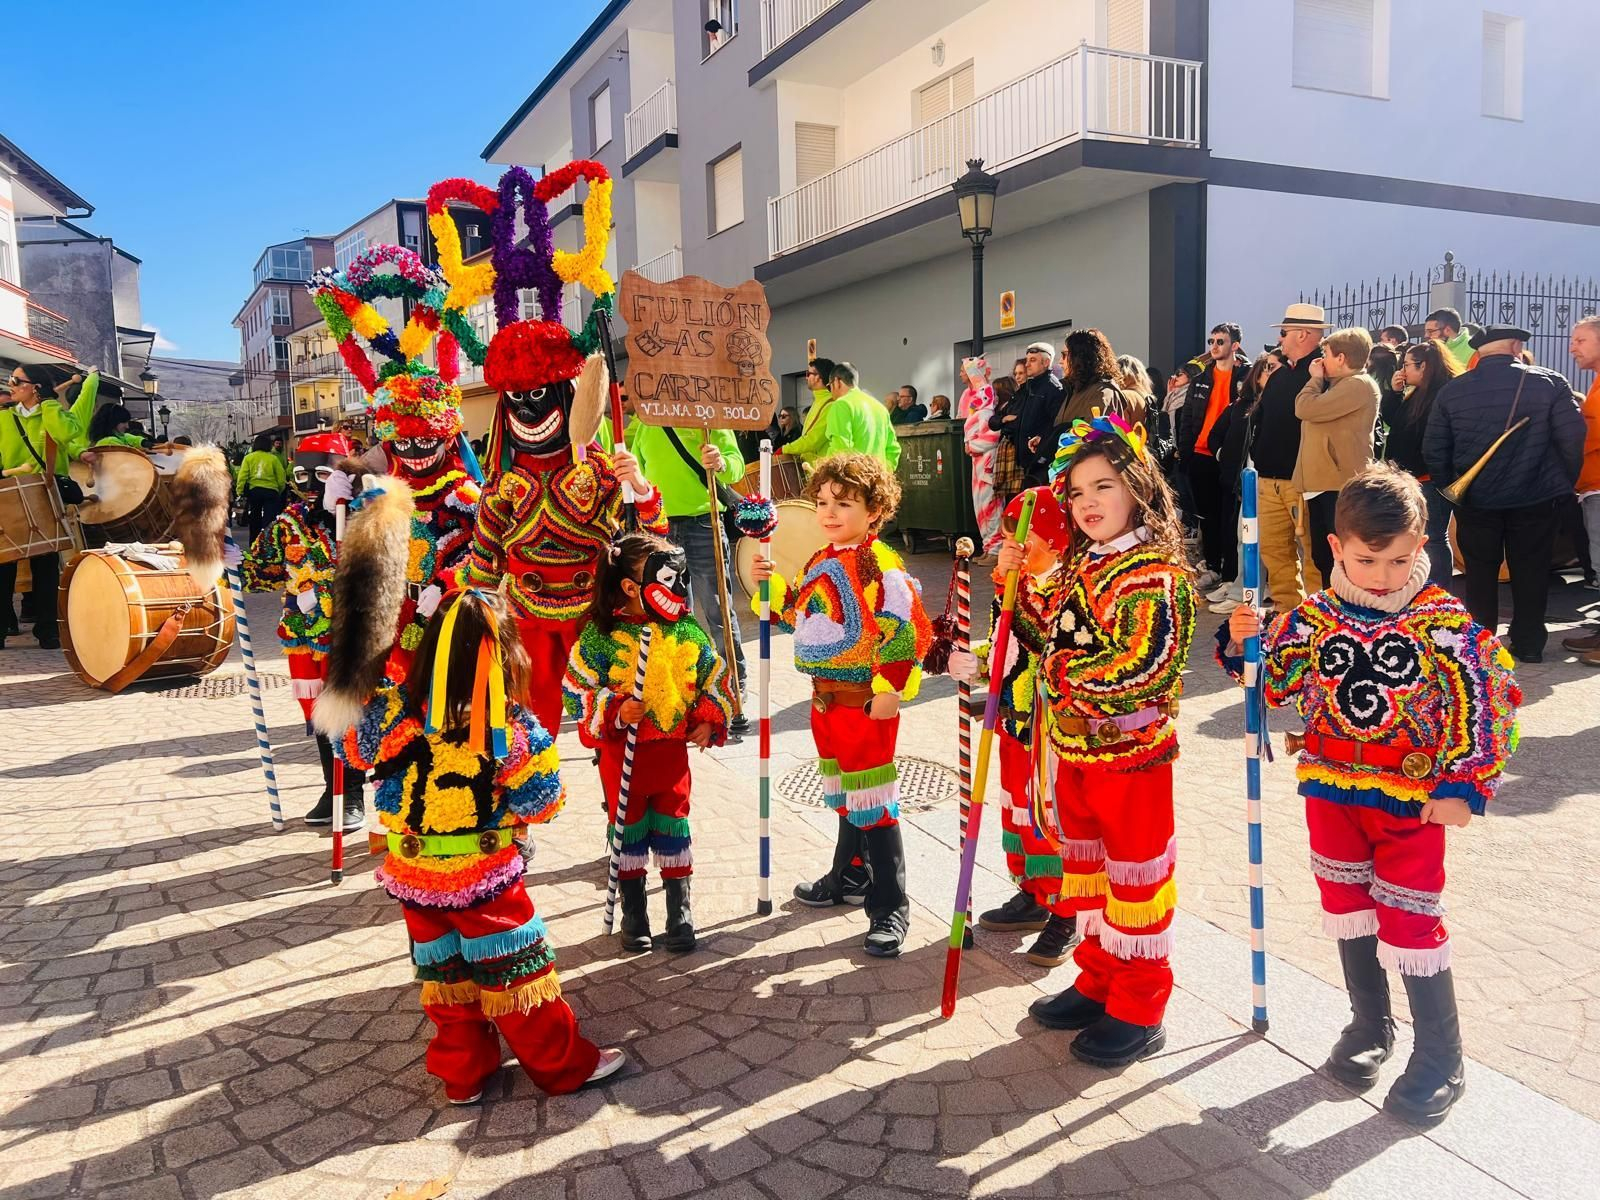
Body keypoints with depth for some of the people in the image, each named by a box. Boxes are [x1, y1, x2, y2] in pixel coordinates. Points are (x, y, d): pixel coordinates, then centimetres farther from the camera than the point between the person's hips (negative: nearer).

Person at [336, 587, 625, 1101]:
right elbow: (543, 805, -12)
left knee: (444, 970, 19)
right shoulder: (513, 730, -22)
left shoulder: (394, 710, -15)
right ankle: (563, 1064, 26)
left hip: (414, 874, 4)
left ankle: (462, 1075, 33)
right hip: (484, 875, -4)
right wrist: (535, 746, 3)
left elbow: (351, 746, 5)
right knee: (517, 968, 11)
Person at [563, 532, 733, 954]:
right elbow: (577, 688, -8)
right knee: (629, 829, 11)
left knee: (673, 827, 9)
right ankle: (634, 917, 26)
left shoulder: (687, 633, -2)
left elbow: (715, 679, 9)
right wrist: (614, 713, -20)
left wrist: (709, 721, -2)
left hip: (672, 747, 2)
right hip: (621, 750, -2)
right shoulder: (602, 635, -11)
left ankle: (681, 916, 21)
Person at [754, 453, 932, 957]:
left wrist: (890, 689, -24)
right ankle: (849, 877, 42)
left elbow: (910, 629, -23)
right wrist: (775, 587, 6)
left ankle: (890, 908, 9)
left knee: (873, 805, -2)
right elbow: (803, 617, 20)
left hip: (866, 702, -9)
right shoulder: (821, 561, 10)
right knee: (844, 797, 23)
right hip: (826, 699, 9)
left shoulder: (880, 566, -19)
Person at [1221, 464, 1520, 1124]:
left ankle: (1440, 1061, 20)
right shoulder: (1314, 617, -4)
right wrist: (1244, 644, -12)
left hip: (1413, 799, -4)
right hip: (1332, 790, 4)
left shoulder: (1444, 624, -14)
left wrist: (1464, 785, -13)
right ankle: (1369, 1026, 38)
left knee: (1408, 923, 0)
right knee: (1347, 910, 17)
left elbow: (1485, 703, -10)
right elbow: (1276, 683, 7)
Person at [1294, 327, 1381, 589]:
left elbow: (1306, 409, -17)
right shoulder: (1338, 385, 22)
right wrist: (1319, 380, 16)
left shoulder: (1358, 385, -12)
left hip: (1341, 485, -11)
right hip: (1323, 484, 11)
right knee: (1323, 556, 15)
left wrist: (1315, 379, -2)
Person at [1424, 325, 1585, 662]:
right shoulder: (1550, 382, -6)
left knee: (1480, 572, 12)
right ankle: (1529, 643, 17)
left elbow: (1434, 450, -1)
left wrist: (1451, 489, 11)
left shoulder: (1452, 391, -1)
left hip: (1475, 500, 1)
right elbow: (1572, 438, -9)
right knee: (1531, 571, 11)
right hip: (1535, 498, -1)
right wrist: (1566, 483, 6)